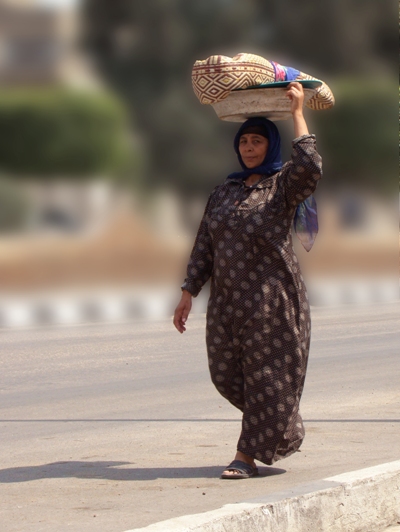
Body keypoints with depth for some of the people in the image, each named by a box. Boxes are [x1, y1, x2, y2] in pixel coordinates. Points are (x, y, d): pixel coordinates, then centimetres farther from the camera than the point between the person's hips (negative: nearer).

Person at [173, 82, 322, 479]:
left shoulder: (283, 184, -1)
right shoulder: (225, 190, 15)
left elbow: (310, 170, -25)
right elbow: (205, 245, 14)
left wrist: (297, 114, -19)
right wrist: (188, 292, 7)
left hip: (271, 296, -6)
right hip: (227, 297, 6)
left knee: (265, 375, -3)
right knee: (227, 373, 6)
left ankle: (247, 454, 5)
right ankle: (278, 430, 27)